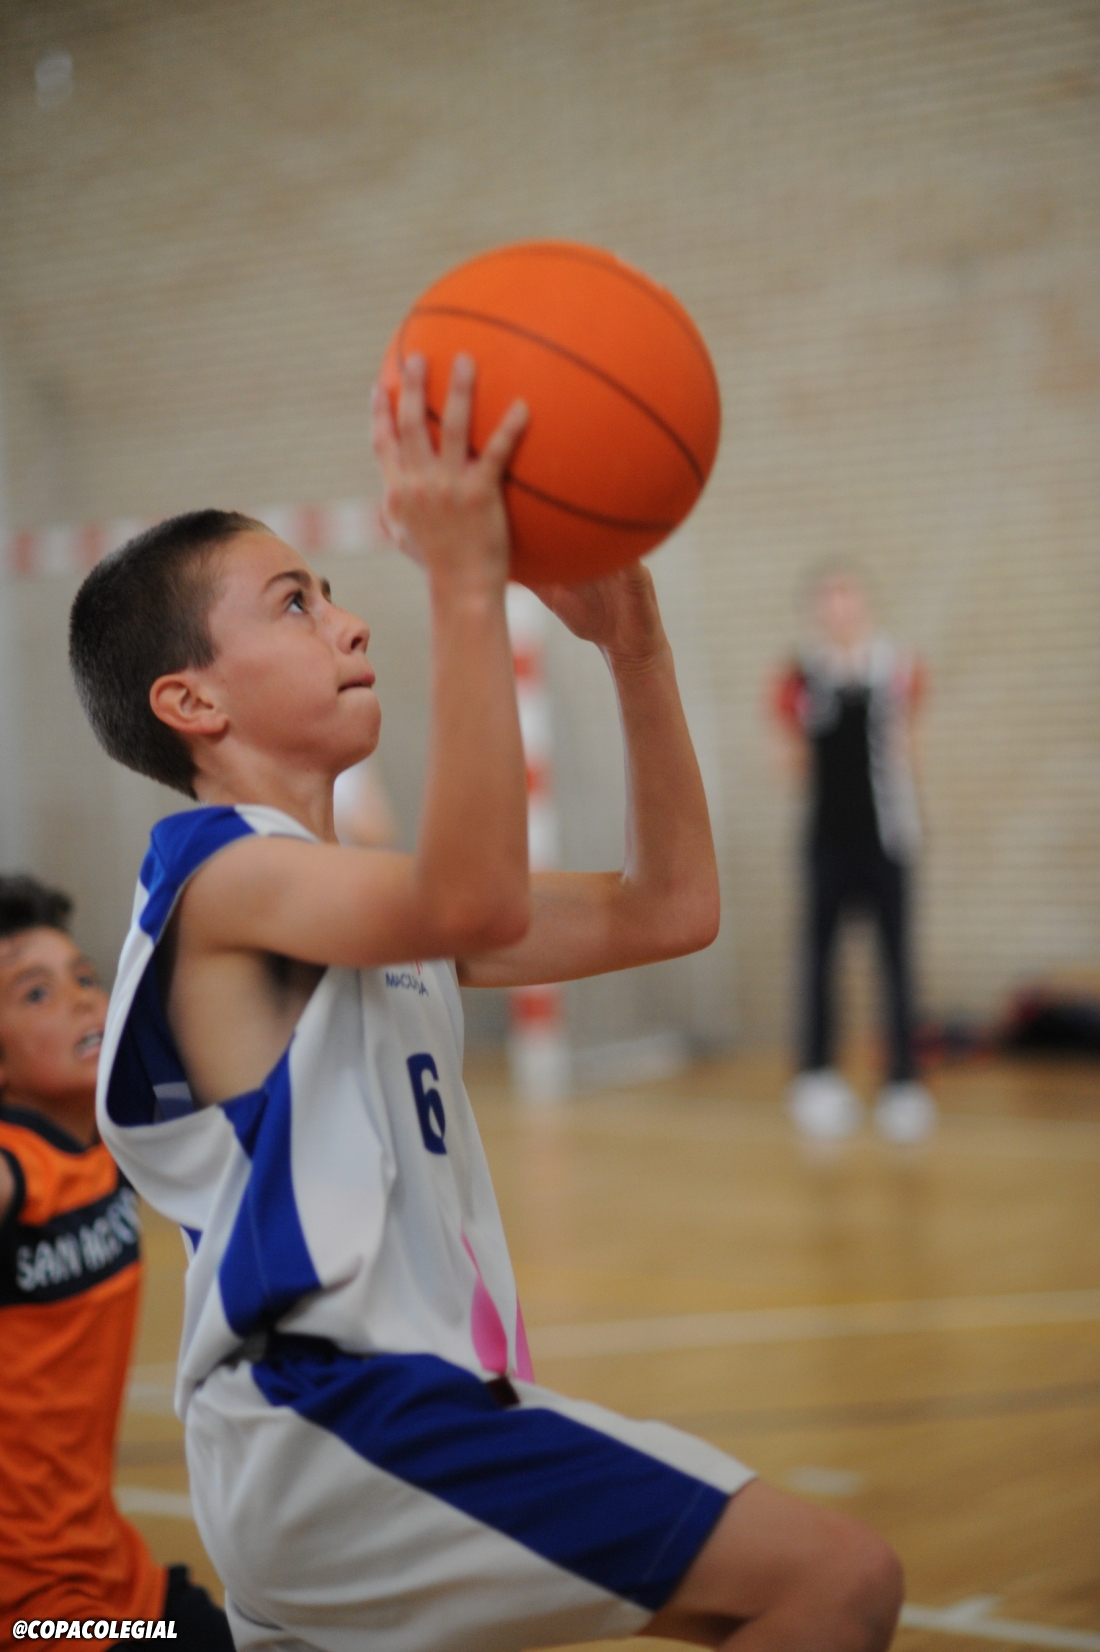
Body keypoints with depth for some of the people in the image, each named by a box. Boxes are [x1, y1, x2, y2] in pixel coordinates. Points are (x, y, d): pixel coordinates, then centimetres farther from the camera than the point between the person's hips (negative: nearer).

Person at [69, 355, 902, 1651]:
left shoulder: (362, 911, 19)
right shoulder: (221, 870, -10)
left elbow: (668, 909, 14)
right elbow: (479, 904, -32)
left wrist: (634, 645, 6)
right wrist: (466, 588, -33)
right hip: (336, 1429, -10)